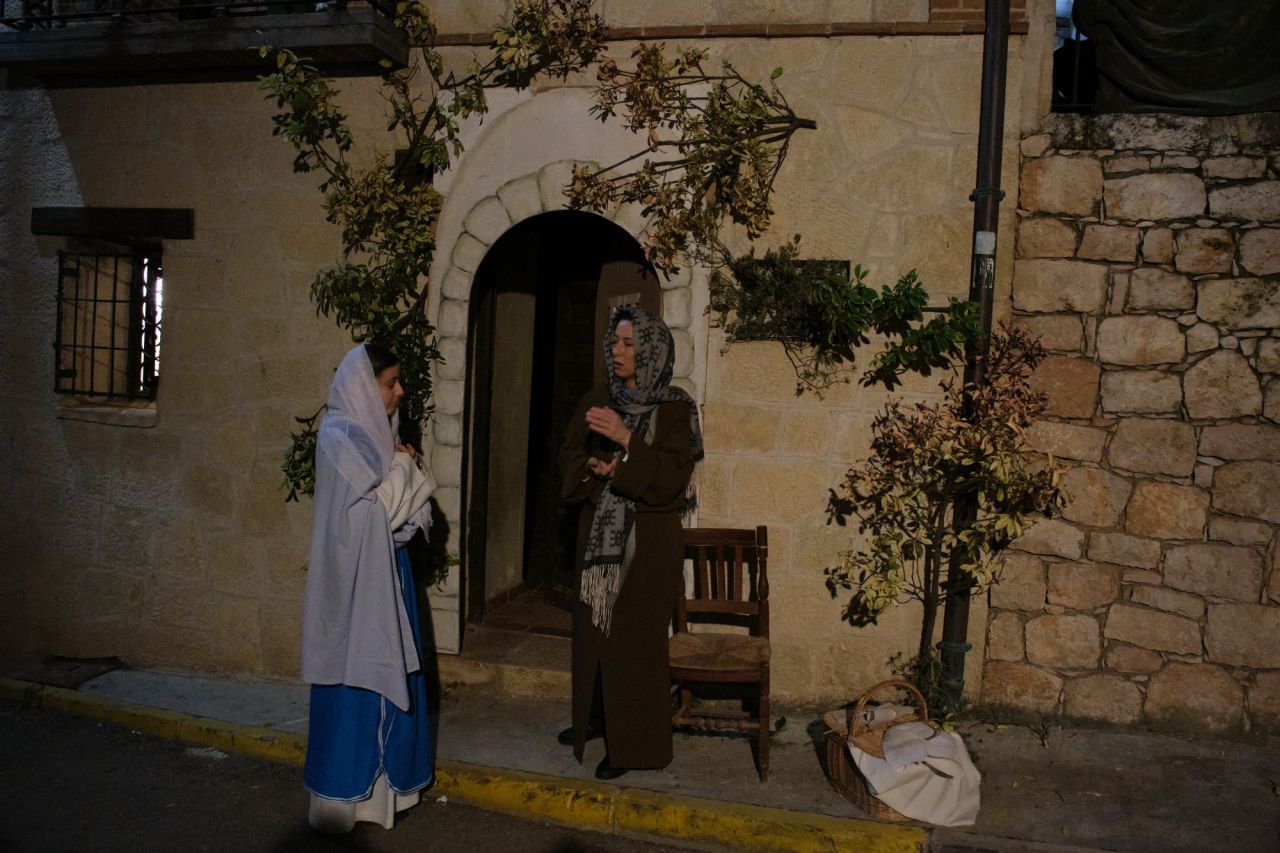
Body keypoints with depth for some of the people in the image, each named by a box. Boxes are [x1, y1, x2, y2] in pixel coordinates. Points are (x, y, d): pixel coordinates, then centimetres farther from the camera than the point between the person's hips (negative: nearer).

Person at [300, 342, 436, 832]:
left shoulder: (374, 434, 11)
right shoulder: (342, 437, -14)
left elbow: (405, 513, 11)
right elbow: (380, 510, -19)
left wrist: (402, 467, -6)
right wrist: (404, 465, -5)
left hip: (384, 572, 8)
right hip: (356, 579, -8)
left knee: (386, 674, 13)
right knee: (355, 679, -1)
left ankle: (378, 781, 25)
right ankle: (340, 794, 11)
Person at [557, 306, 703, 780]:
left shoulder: (675, 410, -7)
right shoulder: (597, 403, 8)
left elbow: (672, 474, -16)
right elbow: (569, 459, 6)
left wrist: (625, 441, -26)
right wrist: (594, 468, -15)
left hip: (649, 539, -5)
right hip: (599, 534, 5)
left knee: (636, 635, -1)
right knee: (593, 628, 11)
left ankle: (633, 742, 11)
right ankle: (595, 718, 29)